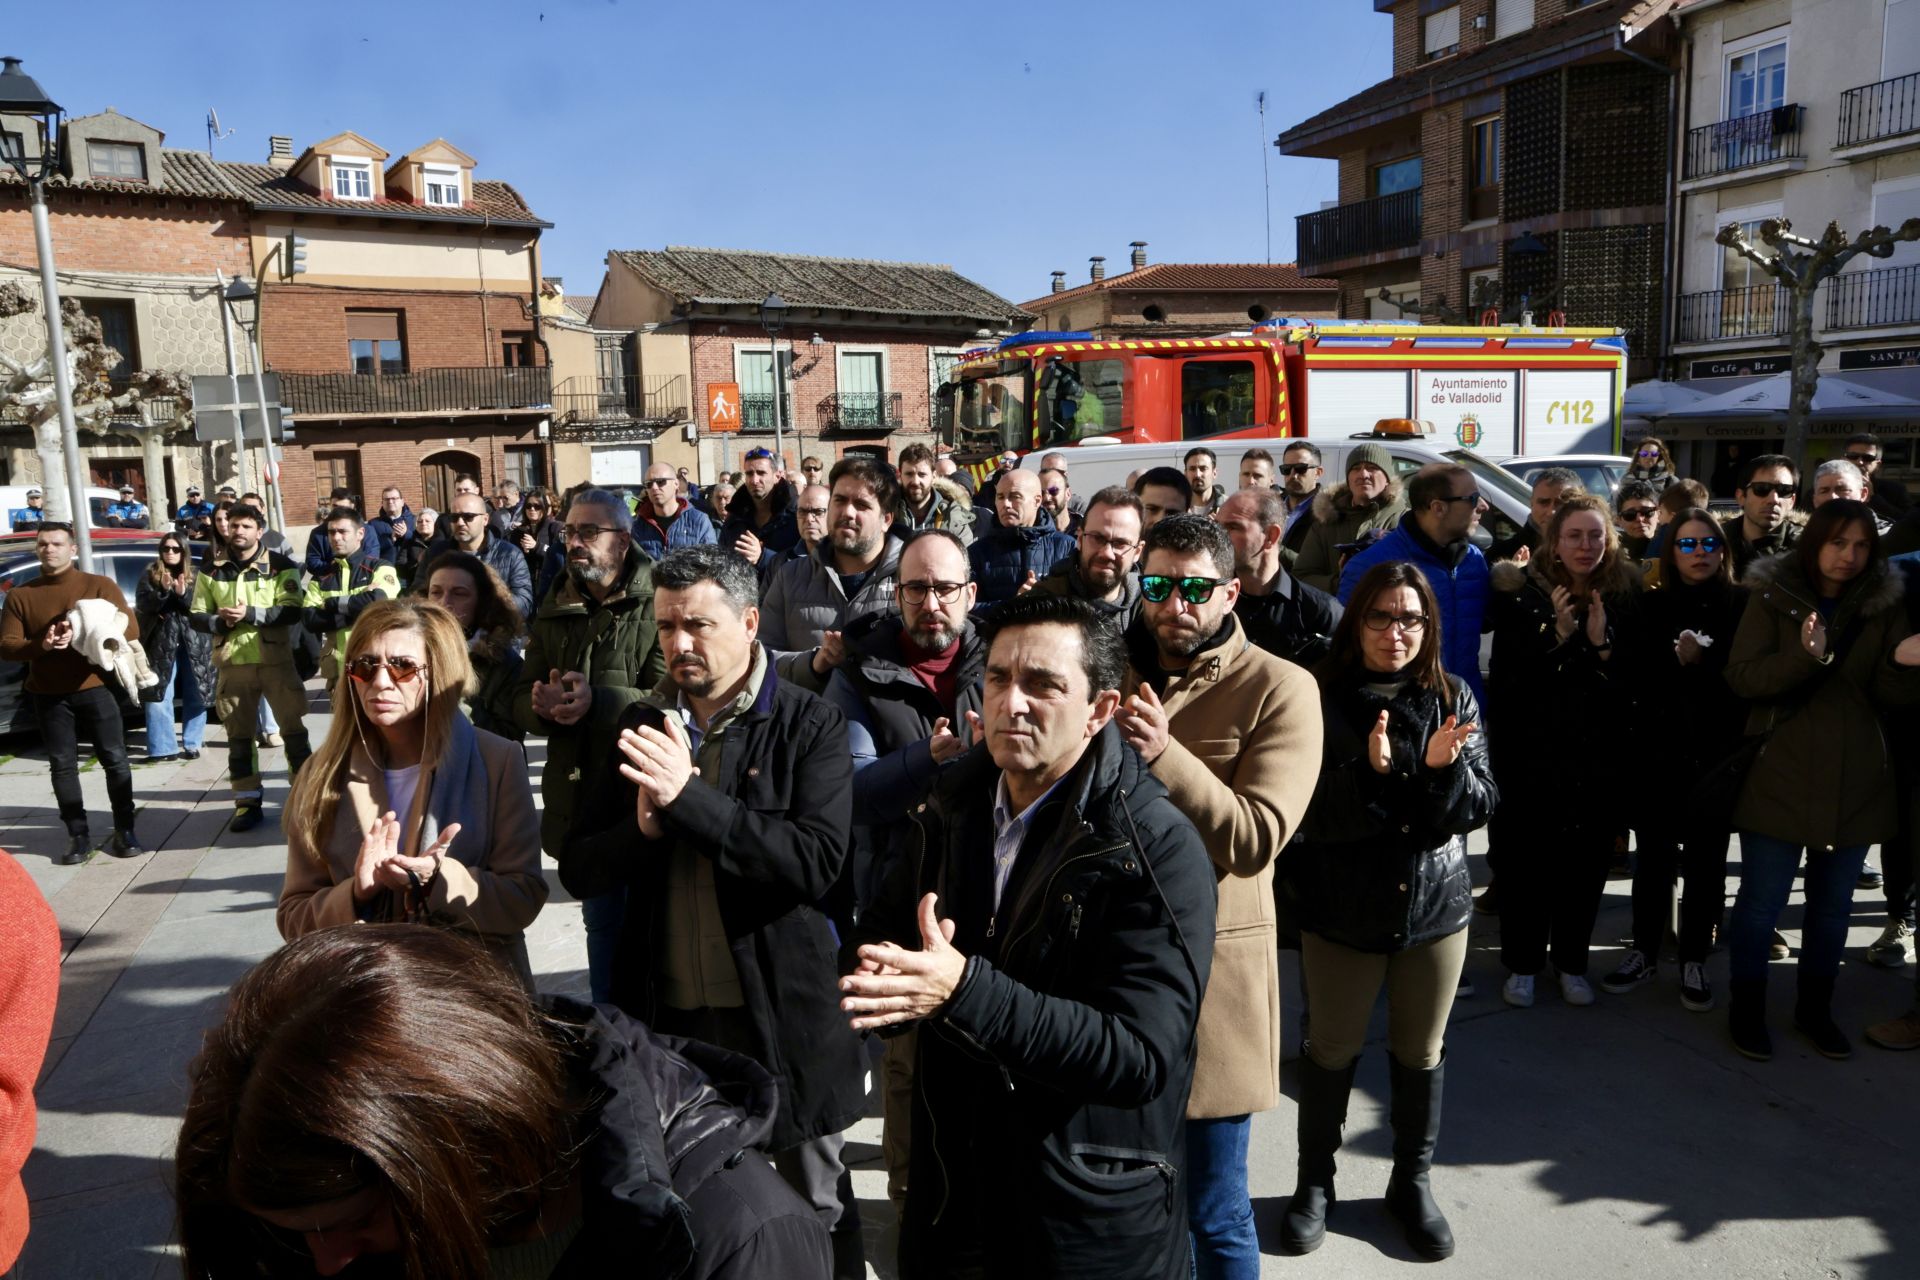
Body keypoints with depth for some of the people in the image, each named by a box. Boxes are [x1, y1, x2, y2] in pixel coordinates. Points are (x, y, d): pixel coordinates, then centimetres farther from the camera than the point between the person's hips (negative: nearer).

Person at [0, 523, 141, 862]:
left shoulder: (100, 585, 1)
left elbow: (131, 631, -5)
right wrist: (41, 645, -19)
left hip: (95, 687, -2)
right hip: (48, 696, 2)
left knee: (115, 760, 0)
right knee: (62, 766, 4)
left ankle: (124, 831, 10)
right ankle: (78, 836, 12)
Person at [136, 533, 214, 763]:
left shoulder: (195, 576, 9)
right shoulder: (149, 576, 8)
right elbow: (142, 605, -5)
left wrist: (184, 594, -19)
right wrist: (163, 590, -20)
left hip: (193, 643, 1)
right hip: (161, 644, -1)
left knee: (196, 696, 3)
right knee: (159, 696, -5)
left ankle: (192, 743, 13)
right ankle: (162, 747, -1)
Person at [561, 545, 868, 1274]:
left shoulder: (809, 726, -9)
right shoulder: (640, 724, 3)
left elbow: (818, 862, -22)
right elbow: (579, 870, 2)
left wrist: (691, 796, -28)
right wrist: (643, 828, -20)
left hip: (780, 1011, -3)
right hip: (664, 1009, 4)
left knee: (819, 1210, 16)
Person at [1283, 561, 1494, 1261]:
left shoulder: (1454, 699, -2)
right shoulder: (1322, 700, -12)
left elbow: (1479, 806, -5)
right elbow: (1307, 814, -16)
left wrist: (1445, 767, -25)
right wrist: (1369, 773, -32)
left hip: (1434, 904, 3)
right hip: (1340, 908, -2)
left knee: (1421, 1051, 18)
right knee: (1332, 1047, 14)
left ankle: (1413, 1180, 39)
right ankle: (1315, 1179, 35)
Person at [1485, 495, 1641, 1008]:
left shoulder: (1625, 596, 1)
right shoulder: (1523, 592, -6)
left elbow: (1636, 683, 1)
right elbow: (1508, 674, -10)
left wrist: (1602, 643, -16)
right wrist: (1558, 634, -21)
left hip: (1596, 754, 2)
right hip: (1530, 751, -2)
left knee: (1585, 861, 8)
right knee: (1526, 859, 3)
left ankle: (1571, 963, 25)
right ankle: (1522, 964, 18)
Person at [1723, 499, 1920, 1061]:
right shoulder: (1773, 596, -3)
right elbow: (1741, 676, -11)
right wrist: (1806, 655, -27)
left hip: (1855, 780, 3)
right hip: (1780, 776, -3)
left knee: (1834, 903, 13)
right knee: (1761, 899, 1)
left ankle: (1814, 1007, 30)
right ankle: (1746, 1008, 17)